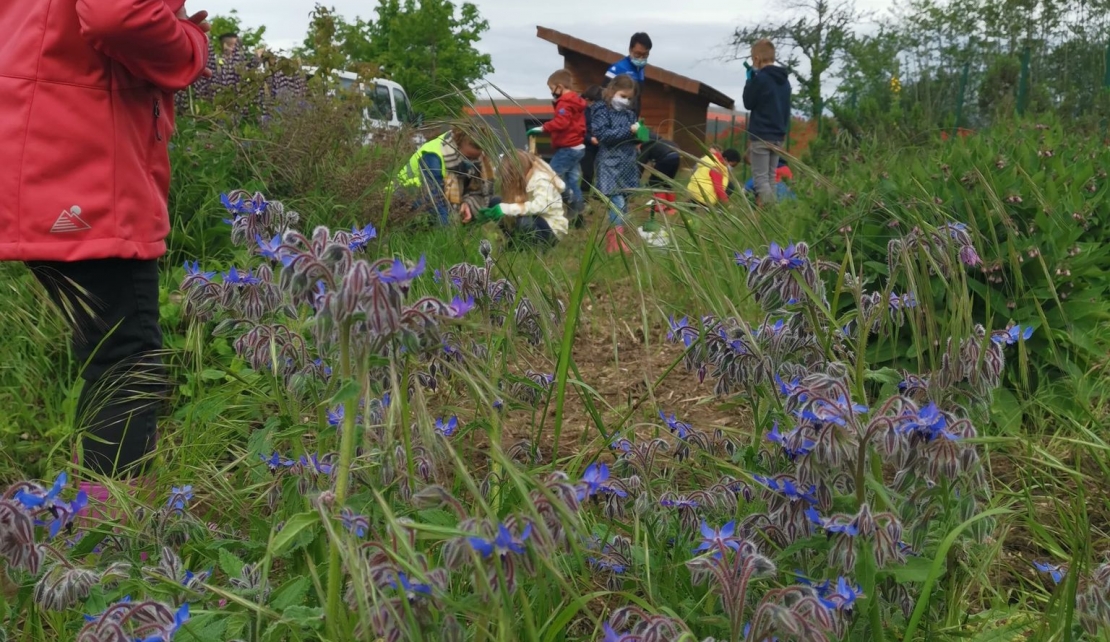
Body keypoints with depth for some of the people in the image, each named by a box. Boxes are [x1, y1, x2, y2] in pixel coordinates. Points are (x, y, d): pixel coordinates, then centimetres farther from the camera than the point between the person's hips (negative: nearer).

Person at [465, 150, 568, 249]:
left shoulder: (542, 180, -22)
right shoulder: (524, 178, 2)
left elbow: (541, 205, -39)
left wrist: (507, 209, -43)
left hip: (551, 230, -8)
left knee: (522, 221, -40)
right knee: (495, 203, 3)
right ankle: (514, 242, 5)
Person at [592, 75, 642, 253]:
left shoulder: (629, 113, 15)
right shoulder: (602, 112, -6)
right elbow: (602, 135, -18)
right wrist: (629, 131, -19)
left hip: (628, 165, 8)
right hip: (611, 164, -7)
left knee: (623, 203, 9)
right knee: (617, 203, -15)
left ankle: (613, 238, 16)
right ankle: (617, 241, -15)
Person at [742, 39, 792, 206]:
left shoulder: (760, 78, -13)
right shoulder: (784, 80, 12)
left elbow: (748, 103, -4)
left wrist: (749, 79, 3)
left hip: (761, 136, -7)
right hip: (778, 137, 7)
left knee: (760, 178, -7)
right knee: (770, 178, 12)